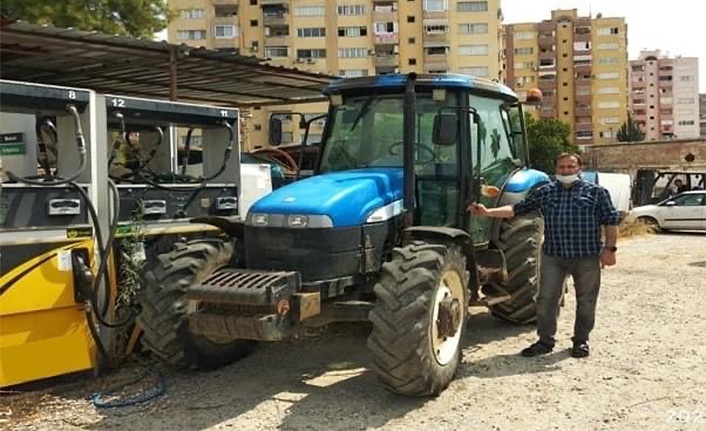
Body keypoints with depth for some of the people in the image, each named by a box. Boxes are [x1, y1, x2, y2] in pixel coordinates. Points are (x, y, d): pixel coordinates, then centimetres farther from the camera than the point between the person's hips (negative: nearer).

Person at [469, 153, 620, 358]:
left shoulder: (596, 192, 3)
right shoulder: (543, 192, 7)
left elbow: (611, 221, 2)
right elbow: (517, 209, 3)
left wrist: (609, 248, -6)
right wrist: (488, 212, -9)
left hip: (587, 256, -1)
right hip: (553, 256, 2)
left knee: (586, 300, 8)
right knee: (546, 298, 3)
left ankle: (581, 340, 24)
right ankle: (545, 340, 15)